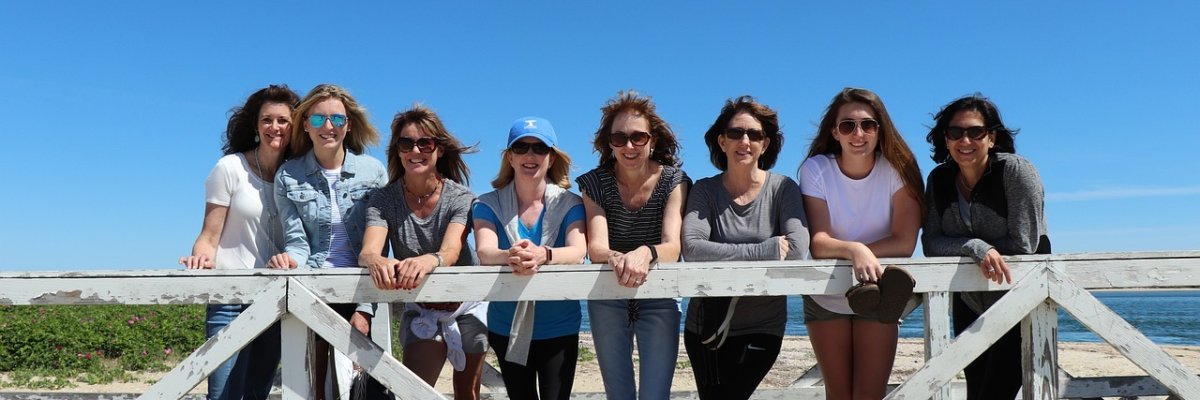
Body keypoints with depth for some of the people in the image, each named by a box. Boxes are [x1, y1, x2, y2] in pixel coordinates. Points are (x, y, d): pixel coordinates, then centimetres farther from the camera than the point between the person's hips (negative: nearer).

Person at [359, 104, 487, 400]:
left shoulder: (461, 198, -17)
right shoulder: (383, 201, -12)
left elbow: (451, 251, -33)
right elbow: (367, 251, -28)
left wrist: (429, 260, -58)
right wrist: (377, 261, -54)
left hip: (466, 305, 0)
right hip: (419, 309, 1)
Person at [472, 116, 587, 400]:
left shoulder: (569, 204, -5)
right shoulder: (489, 204, -2)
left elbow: (578, 252, -21)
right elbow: (484, 252, -19)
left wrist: (542, 255, -43)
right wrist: (510, 257, -43)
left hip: (559, 327, -1)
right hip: (507, 328, 2)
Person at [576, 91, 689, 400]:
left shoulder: (673, 180, -10)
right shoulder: (595, 183, -8)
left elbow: (672, 248, -23)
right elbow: (596, 248, -21)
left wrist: (645, 254, -47)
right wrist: (616, 258, -45)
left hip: (659, 301, -1)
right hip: (607, 302, 1)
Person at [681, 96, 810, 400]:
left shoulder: (783, 189, -4)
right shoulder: (705, 191, -3)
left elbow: (797, 249, -19)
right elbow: (692, 248, -20)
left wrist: (727, 258, -17)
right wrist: (765, 250, -22)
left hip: (762, 328, -1)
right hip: (706, 325, 1)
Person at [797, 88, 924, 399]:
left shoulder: (897, 168, -14)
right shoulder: (816, 170, -14)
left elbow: (905, 243, -21)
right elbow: (818, 244, -22)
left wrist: (838, 251, -27)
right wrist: (854, 251, -43)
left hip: (878, 297, 0)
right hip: (825, 298, 1)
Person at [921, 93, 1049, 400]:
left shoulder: (1016, 171, -16)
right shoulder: (939, 180, -3)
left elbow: (1022, 244, -21)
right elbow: (931, 244, -11)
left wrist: (959, 247, -15)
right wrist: (976, 248, -28)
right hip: (970, 308, 5)